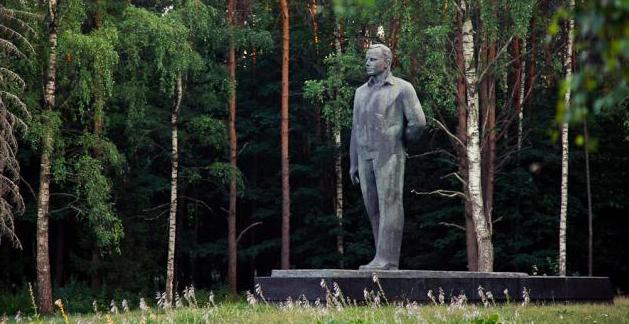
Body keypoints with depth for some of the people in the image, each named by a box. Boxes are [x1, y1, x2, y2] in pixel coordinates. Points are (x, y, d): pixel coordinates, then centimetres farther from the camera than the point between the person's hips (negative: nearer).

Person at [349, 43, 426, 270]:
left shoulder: (402, 88, -1)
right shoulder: (361, 92, 17)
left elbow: (418, 122, -7)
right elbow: (356, 130, 17)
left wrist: (400, 144, 5)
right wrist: (353, 163, 11)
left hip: (389, 157, -6)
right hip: (366, 158, 6)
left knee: (389, 207, -9)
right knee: (373, 210, 4)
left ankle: (386, 260, -13)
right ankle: (384, 260, 9)